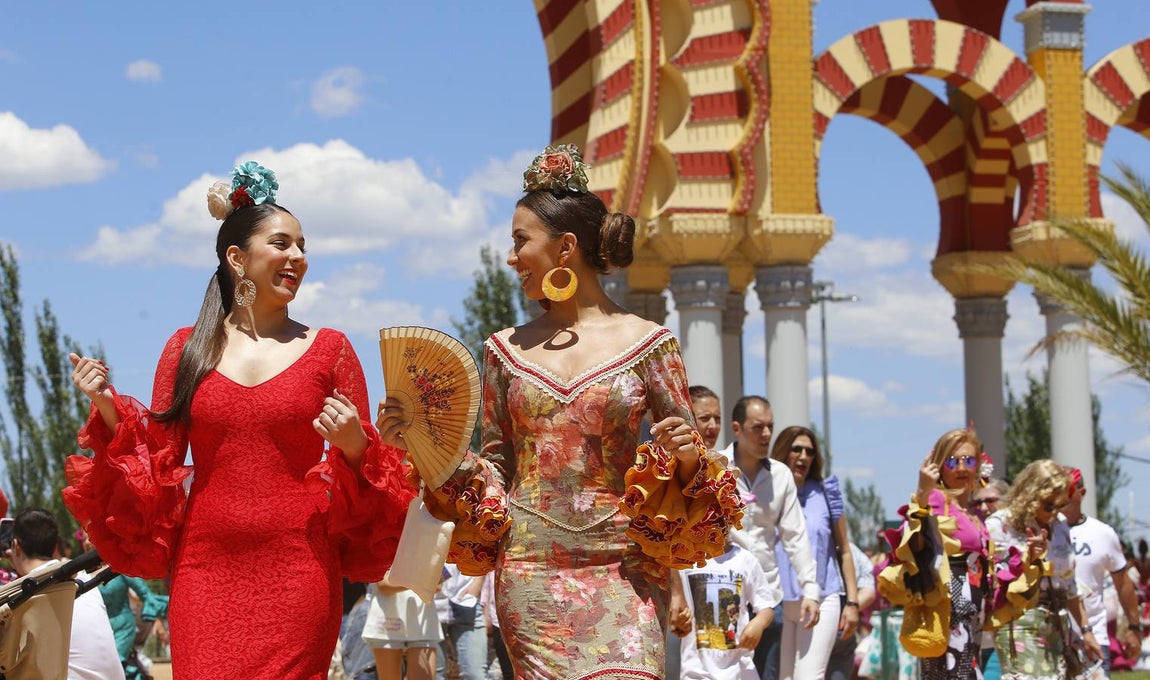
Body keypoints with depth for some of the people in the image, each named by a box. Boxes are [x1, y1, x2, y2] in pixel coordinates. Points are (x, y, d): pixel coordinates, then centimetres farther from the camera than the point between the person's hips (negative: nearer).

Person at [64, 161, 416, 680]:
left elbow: (361, 460, 10)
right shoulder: (189, 349, 10)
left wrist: (354, 446, -12)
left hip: (298, 573, -1)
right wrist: (108, 410, -3)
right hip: (206, 569, 1)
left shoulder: (328, 349, 7)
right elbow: (156, 462, 11)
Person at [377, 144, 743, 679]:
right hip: (530, 573, 3)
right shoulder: (508, 350, 11)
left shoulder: (647, 344, 2)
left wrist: (687, 460, -17)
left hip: (622, 572, -3)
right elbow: (495, 468, 14)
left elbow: (688, 462, 5)